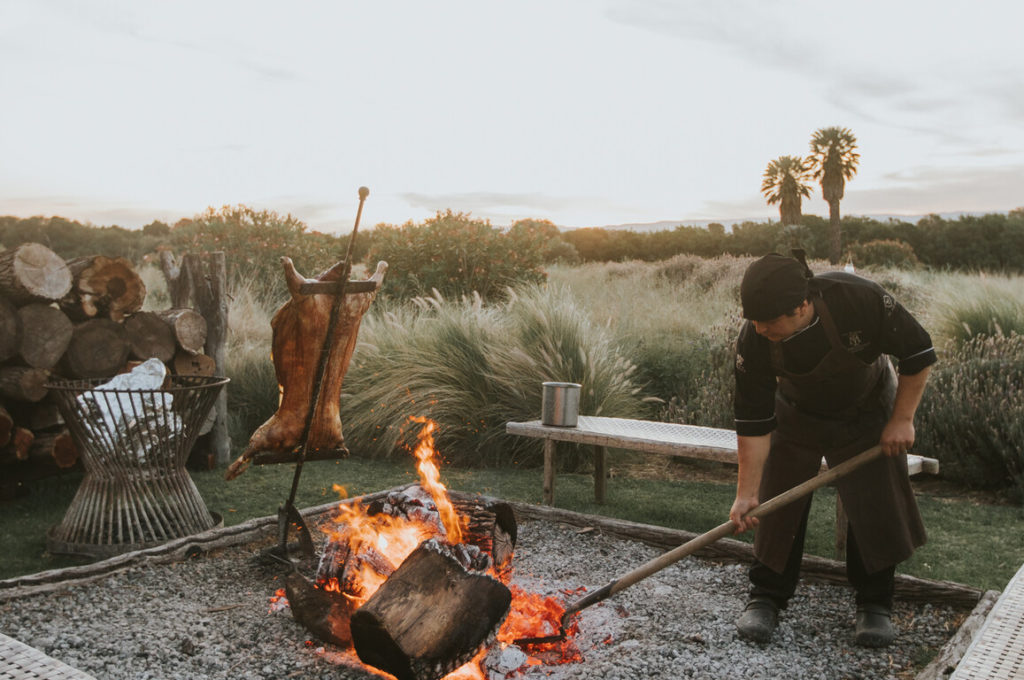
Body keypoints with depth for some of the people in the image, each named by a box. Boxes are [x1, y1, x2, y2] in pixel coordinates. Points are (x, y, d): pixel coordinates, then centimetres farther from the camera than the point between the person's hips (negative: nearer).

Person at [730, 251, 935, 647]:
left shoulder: (861, 300, -37)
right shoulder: (754, 339, -31)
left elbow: (918, 354, -19)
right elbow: (754, 422, -24)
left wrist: (902, 420, -16)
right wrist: (746, 492, -24)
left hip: (867, 413, -1)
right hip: (797, 416, 1)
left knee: (877, 507, -2)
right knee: (777, 505, -2)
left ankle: (875, 605, 16)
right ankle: (766, 599, 13)